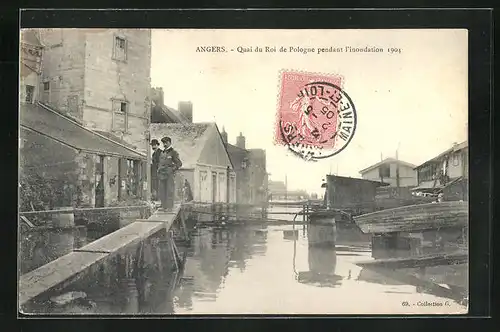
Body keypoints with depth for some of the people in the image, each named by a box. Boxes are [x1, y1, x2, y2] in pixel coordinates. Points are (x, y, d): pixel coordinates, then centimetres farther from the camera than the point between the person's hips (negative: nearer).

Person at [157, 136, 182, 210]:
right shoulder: (162, 153, 17)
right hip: (162, 175, 6)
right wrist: (159, 170, 14)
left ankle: (169, 207, -5)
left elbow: (179, 163, -3)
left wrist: (172, 169, -10)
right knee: (161, 191, 5)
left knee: (169, 191, -6)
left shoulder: (173, 152, 0)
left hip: (170, 175, -6)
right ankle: (163, 206, 12)